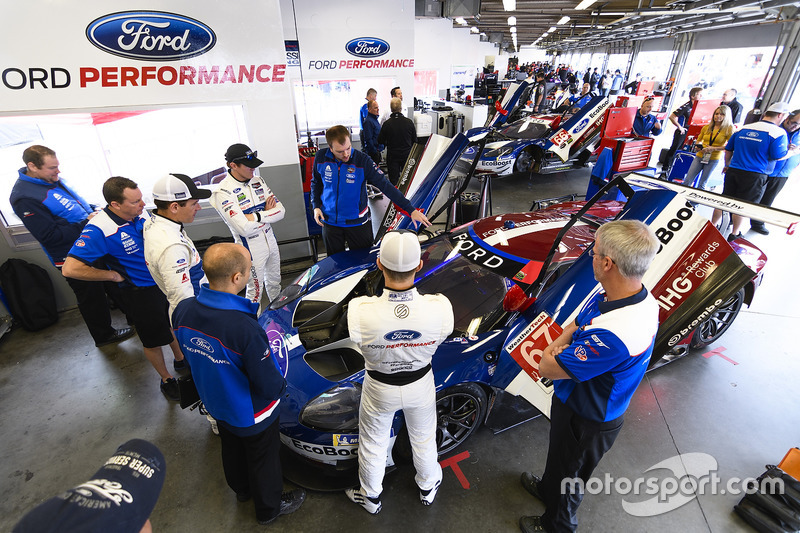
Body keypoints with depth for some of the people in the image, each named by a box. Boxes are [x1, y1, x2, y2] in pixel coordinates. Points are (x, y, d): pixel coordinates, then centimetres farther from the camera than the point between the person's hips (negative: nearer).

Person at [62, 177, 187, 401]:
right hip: (140, 292, -6)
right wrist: (114, 275, -20)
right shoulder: (99, 230, -26)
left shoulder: (140, 213, -7)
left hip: (164, 281, 6)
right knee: (153, 340, 12)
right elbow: (70, 269, -28)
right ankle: (166, 379, 35)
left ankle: (180, 360, 50)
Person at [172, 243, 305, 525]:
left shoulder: (183, 311, -21)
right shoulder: (245, 329, -42)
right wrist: (281, 385, -6)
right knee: (263, 459, 22)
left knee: (232, 449, 33)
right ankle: (269, 507, 49)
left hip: (216, 404, 6)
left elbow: (189, 357, -2)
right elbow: (268, 385, -29)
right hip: (253, 414, -6)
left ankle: (242, 489, 61)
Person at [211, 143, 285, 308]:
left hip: (271, 243, 7)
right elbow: (244, 228, -27)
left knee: (274, 283, 23)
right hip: (252, 250, -7)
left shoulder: (258, 181, 2)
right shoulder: (224, 192, -19)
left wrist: (256, 217, -18)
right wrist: (267, 213, -14)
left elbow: (280, 211, -3)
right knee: (256, 290, 8)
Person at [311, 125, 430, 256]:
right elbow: (316, 183, 11)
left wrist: (411, 210, -25)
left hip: (357, 222, -2)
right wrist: (316, 206, -3)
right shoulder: (321, 157, -8)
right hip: (329, 221, 2)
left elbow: (385, 185, -20)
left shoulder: (362, 160, -17)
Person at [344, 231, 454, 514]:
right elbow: (440, 338, -11)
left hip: (380, 388, -1)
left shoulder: (360, 310, -37)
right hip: (421, 385, 2)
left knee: (373, 444, 28)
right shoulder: (440, 307, -33)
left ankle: (370, 496, 56)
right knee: (423, 439, 31)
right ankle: (428, 487, 60)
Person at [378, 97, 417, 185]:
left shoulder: (387, 124, -12)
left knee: (394, 181, 4)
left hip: (392, 156, -2)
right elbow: (415, 140, 4)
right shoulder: (409, 122, -6)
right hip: (407, 155, 2)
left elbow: (380, 141, -2)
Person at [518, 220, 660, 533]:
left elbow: (547, 367, -33)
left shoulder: (612, 334, -44)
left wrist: (551, 352, -13)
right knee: (558, 455, 34)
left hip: (587, 421, -8)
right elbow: (576, 324, 3)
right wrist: (560, 344, -14)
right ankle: (547, 488, 64)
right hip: (583, 402, 8)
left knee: (568, 473, 22)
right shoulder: (635, 297, -12)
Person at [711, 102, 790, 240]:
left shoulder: (743, 129, 7)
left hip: (733, 171, 4)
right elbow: (778, 156, -12)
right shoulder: (779, 132, -8)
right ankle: (734, 234, 18)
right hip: (755, 176, -4)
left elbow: (728, 149, 12)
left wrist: (727, 165, 25)